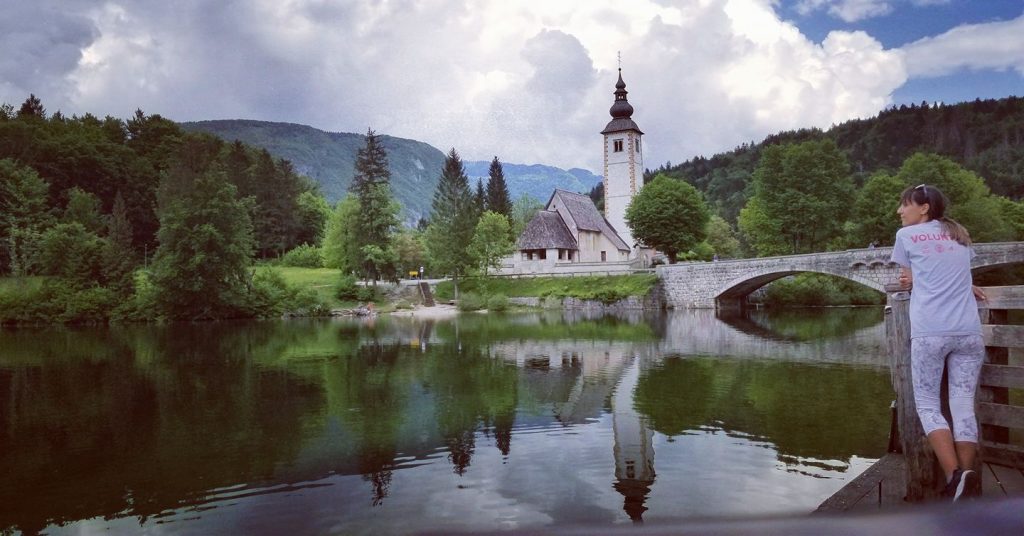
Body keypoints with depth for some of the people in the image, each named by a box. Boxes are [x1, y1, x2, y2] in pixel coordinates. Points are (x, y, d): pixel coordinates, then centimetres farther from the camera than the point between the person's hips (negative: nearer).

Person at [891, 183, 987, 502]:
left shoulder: (906, 235, 10)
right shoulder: (961, 235, 22)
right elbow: (958, 277, 24)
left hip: (929, 332, -4)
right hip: (969, 332, 4)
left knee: (927, 405, 3)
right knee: (964, 406, 3)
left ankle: (955, 476, -12)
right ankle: (967, 481, -5)